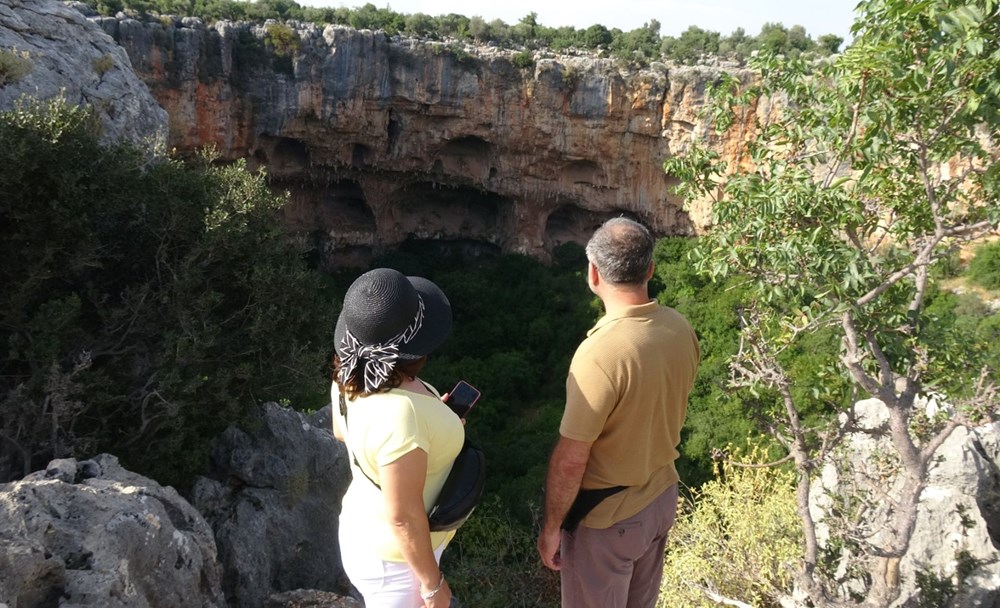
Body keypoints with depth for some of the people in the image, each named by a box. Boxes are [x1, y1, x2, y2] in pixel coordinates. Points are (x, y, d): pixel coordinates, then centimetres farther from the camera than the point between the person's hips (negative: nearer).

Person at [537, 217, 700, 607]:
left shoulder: (600, 353, -32)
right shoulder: (681, 329, -9)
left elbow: (570, 460, -25)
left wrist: (551, 527, -11)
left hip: (607, 516, -7)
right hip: (662, 496, 7)